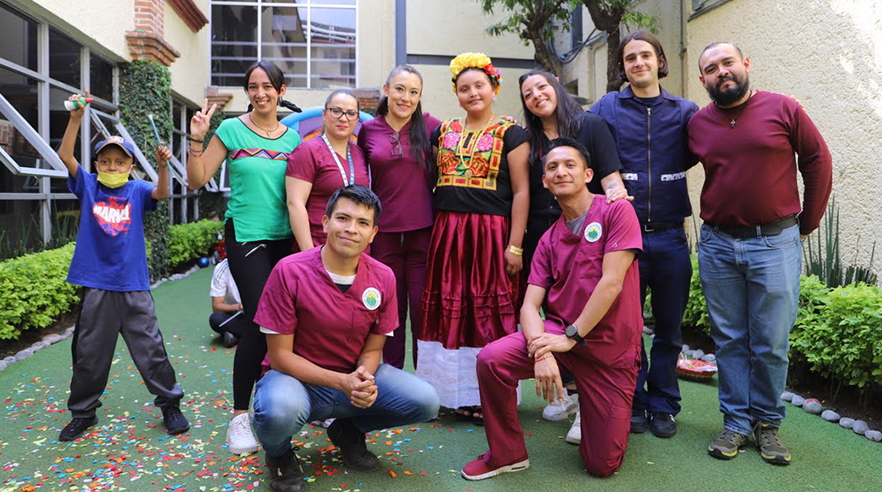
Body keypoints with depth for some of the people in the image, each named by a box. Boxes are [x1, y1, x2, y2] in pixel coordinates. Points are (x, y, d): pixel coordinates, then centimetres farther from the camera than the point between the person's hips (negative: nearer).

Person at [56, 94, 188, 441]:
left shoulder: (137, 190, 3)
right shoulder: (88, 186, 6)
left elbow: (161, 194, -15)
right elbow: (65, 155, -6)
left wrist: (163, 165, -33)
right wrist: (76, 119, -17)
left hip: (134, 285, -1)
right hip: (96, 285, 1)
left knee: (150, 348, 3)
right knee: (89, 353, 11)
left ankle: (170, 405, 17)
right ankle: (82, 413, 28)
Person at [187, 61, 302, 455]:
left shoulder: (292, 138, 10)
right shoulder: (232, 130, 1)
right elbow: (196, 180, 0)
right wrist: (197, 140, -11)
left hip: (284, 237, 4)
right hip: (245, 235, -4)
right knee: (261, 319, -11)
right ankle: (239, 416, 3)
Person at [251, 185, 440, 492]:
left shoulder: (383, 278, -7)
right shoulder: (289, 272, -18)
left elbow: (372, 349, 2)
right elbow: (280, 355, -15)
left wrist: (364, 378, -22)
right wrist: (341, 382, -25)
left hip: (355, 378, 4)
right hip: (298, 377, -3)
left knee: (425, 402, -16)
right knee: (279, 410, -38)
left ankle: (348, 431, 13)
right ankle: (279, 453, 2)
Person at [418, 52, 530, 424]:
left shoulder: (510, 134, 1)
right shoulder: (444, 132, 14)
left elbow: (521, 192, -4)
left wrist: (515, 245, -12)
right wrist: (434, 231, 10)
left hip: (491, 232, -5)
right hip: (447, 231, 5)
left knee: (490, 312, -2)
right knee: (451, 312, 7)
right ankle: (459, 394, 19)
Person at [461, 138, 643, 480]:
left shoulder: (616, 211, -7)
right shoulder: (549, 240, 8)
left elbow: (611, 283, -15)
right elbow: (530, 304, -2)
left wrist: (572, 337, -16)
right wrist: (541, 352, -22)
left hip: (611, 349, -3)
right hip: (559, 334, 4)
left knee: (602, 465, -1)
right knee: (491, 359, -24)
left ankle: (593, 410, 34)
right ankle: (506, 454, -1)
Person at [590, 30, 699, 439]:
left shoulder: (684, 111, 8)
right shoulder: (607, 108, 4)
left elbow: (694, 157, 10)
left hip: (670, 236, 2)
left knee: (669, 328, 10)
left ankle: (662, 405, 26)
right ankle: (632, 405, 22)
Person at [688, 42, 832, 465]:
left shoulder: (783, 109, 0)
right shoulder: (697, 124, 6)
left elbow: (818, 160, 5)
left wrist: (808, 222, 6)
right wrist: (716, 219, 11)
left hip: (775, 243, -2)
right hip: (717, 246, 2)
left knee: (771, 344, 3)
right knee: (729, 341, 8)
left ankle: (767, 422, 21)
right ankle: (736, 422, 20)